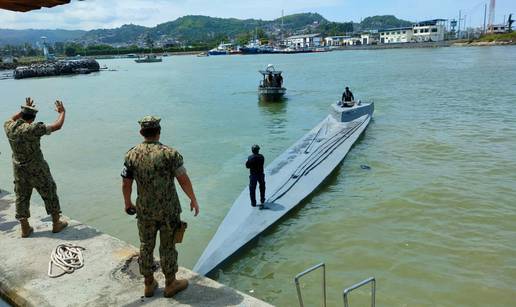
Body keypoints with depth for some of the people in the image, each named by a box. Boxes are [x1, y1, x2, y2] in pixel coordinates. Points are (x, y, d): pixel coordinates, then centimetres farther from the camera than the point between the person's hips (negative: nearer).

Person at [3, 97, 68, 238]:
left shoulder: (9, 128, -5)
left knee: (21, 197, 14)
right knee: (49, 194, 10)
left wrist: (25, 109, 27)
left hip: (19, 169, 5)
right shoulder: (33, 128, -21)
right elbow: (57, 126, -14)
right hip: (37, 169, -5)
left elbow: (11, 119, 21)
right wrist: (62, 112, 2)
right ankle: (56, 224, 19)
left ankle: (25, 228, 20)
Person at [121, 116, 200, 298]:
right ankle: (170, 284, 25)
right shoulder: (170, 153, -14)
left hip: (144, 210, 3)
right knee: (167, 246, 10)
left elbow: (126, 183, 1)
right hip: (168, 210, -3)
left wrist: (127, 203, 18)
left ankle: (149, 284, 30)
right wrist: (193, 200, 0)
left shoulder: (131, 155, -5)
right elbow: (183, 180, -13)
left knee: (146, 246, 17)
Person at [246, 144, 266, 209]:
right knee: (262, 187, 23)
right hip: (260, 174, 3)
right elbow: (262, 164, 3)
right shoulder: (261, 157, -7)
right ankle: (262, 200, 34)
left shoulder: (250, 158, -16)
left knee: (252, 189, 9)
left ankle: (253, 203, 13)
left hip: (253, 175, -3)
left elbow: (247, 166, -10)